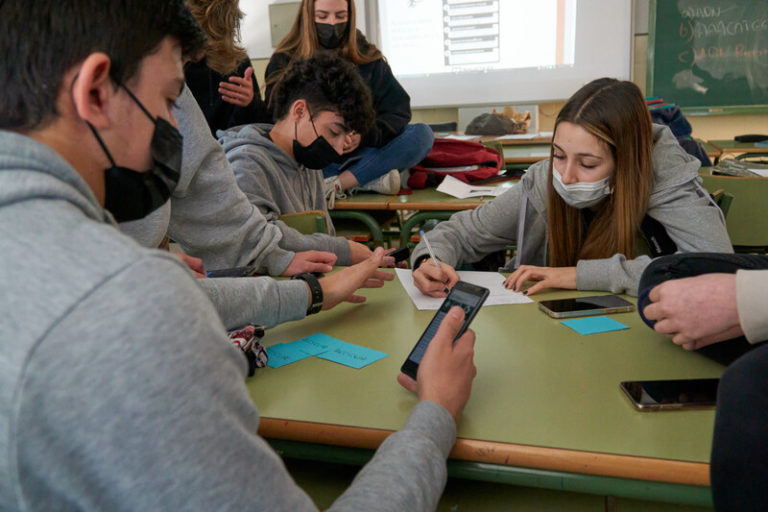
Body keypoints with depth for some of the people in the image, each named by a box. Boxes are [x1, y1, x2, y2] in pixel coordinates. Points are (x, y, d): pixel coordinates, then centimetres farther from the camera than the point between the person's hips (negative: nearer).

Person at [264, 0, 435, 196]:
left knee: (422, 134, -19)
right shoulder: (284, 62, 4)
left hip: (359, 154, 2)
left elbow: (398, 112, 4)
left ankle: (336, 184, -26)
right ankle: (369, 181, -25)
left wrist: (363, 136, -18)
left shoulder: (367, 57, 10)